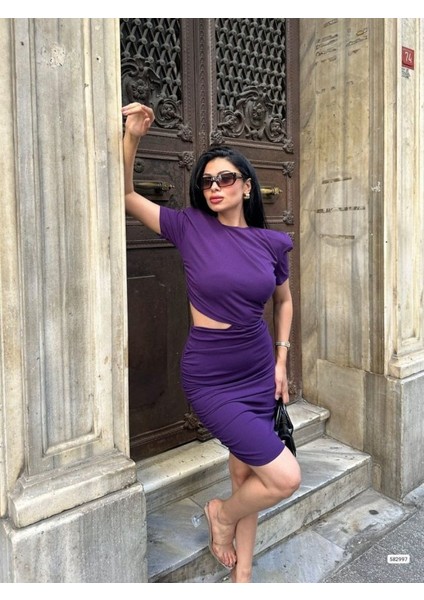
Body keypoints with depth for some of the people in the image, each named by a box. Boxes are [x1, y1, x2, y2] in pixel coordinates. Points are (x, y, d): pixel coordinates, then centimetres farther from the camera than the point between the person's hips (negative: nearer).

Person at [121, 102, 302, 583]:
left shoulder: (272, 243, 0)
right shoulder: (190, 227, -7)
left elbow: (283, 300, 14)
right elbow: (125, 196, -5)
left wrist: (281, 362, 9)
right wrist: (131, 137, -18)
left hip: (259, 371, 4)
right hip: (209, 378, -4)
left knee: (246, 475, 16)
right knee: (285, 477, -7)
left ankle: (241, 575, 39)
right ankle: (221, 513, 26)